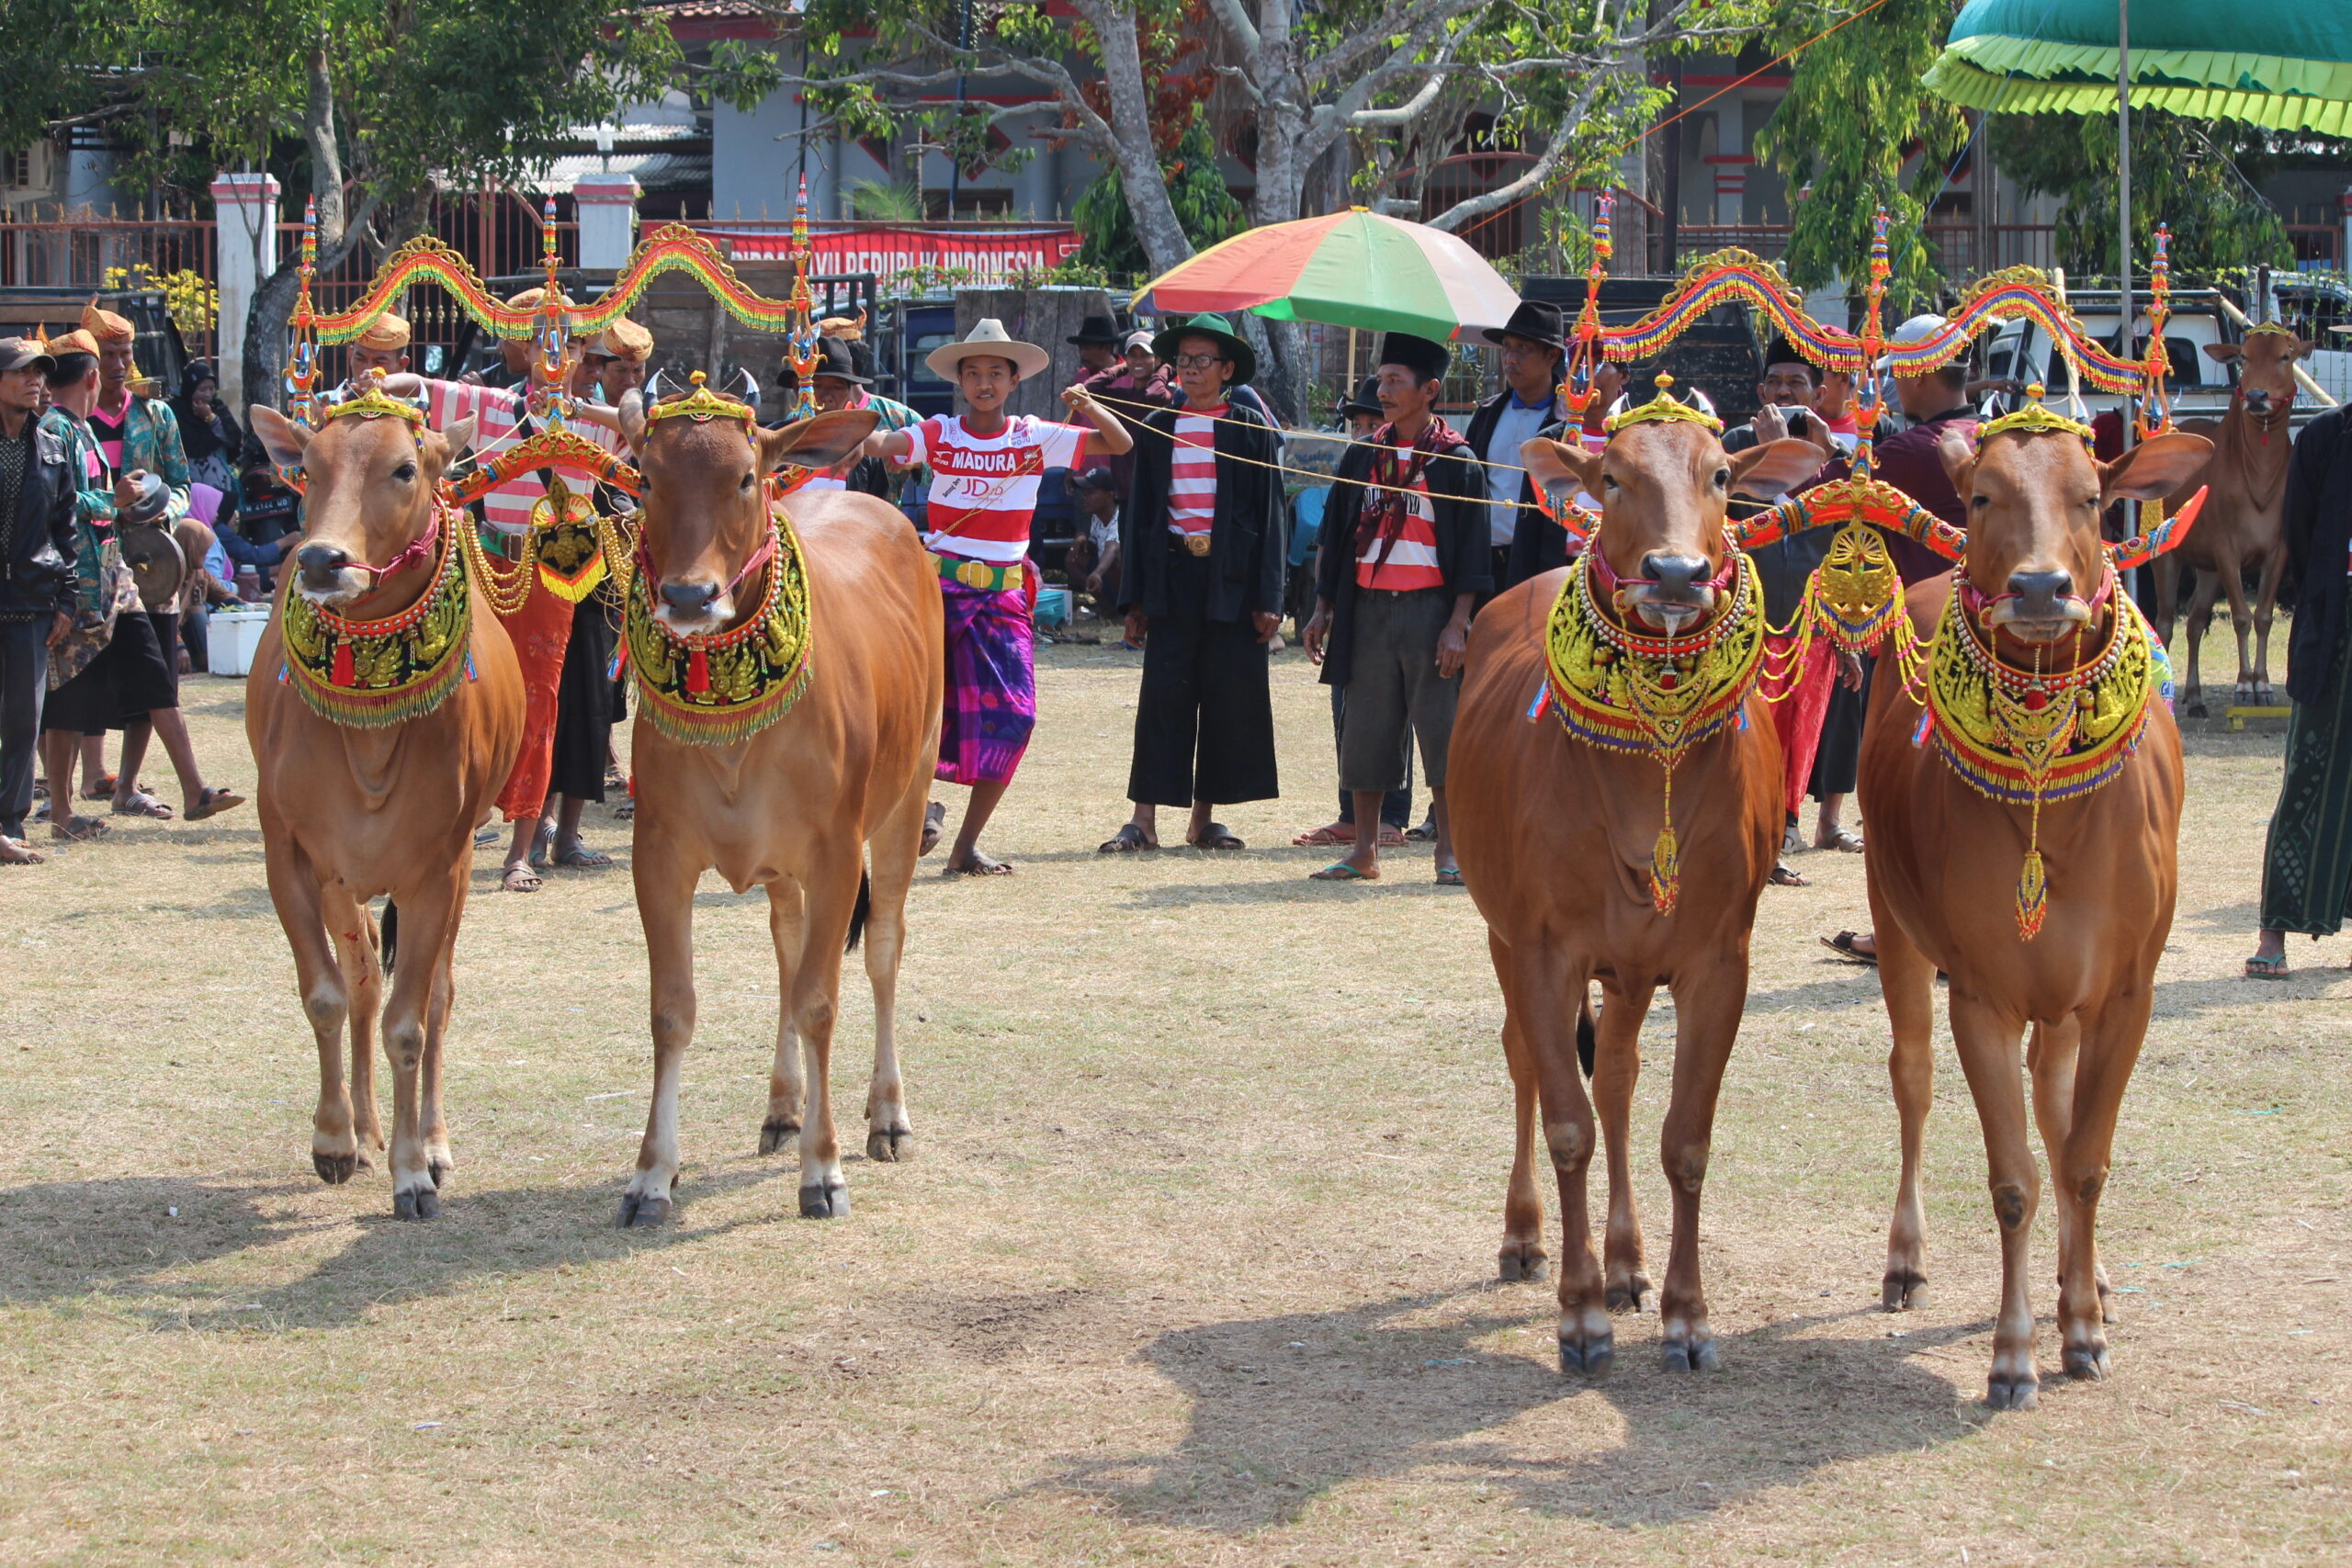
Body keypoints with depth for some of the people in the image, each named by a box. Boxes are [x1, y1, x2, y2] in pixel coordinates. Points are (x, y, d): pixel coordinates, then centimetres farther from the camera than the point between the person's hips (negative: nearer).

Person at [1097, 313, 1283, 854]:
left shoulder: (1250, 427, 4)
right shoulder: (1157, 430, 10)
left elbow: (1268, 512, 2)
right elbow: (1140, 513, 11)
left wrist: (1268, 597, -5)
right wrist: (1134, 597, 5)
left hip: (1231, 580, -1)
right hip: (1172, 575, 1)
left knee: (1229, 700, 1)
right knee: (1163, 698, -4)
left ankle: (1204, 818, 11)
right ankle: (1144, 821, -4)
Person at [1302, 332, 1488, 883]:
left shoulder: (1455, 462, -2)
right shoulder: (1362, 458, 11)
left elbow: (1471, 548, -5)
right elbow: (1336, 537, 16)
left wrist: (1458, 623, -12)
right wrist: (1324, 609, 11)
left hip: (1430, 609, -4)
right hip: (1368, 607, 4)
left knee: (1440, 723, -4)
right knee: (1366, 727, 5)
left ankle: (1450, 848, 3)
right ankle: (1365, 851, 12)